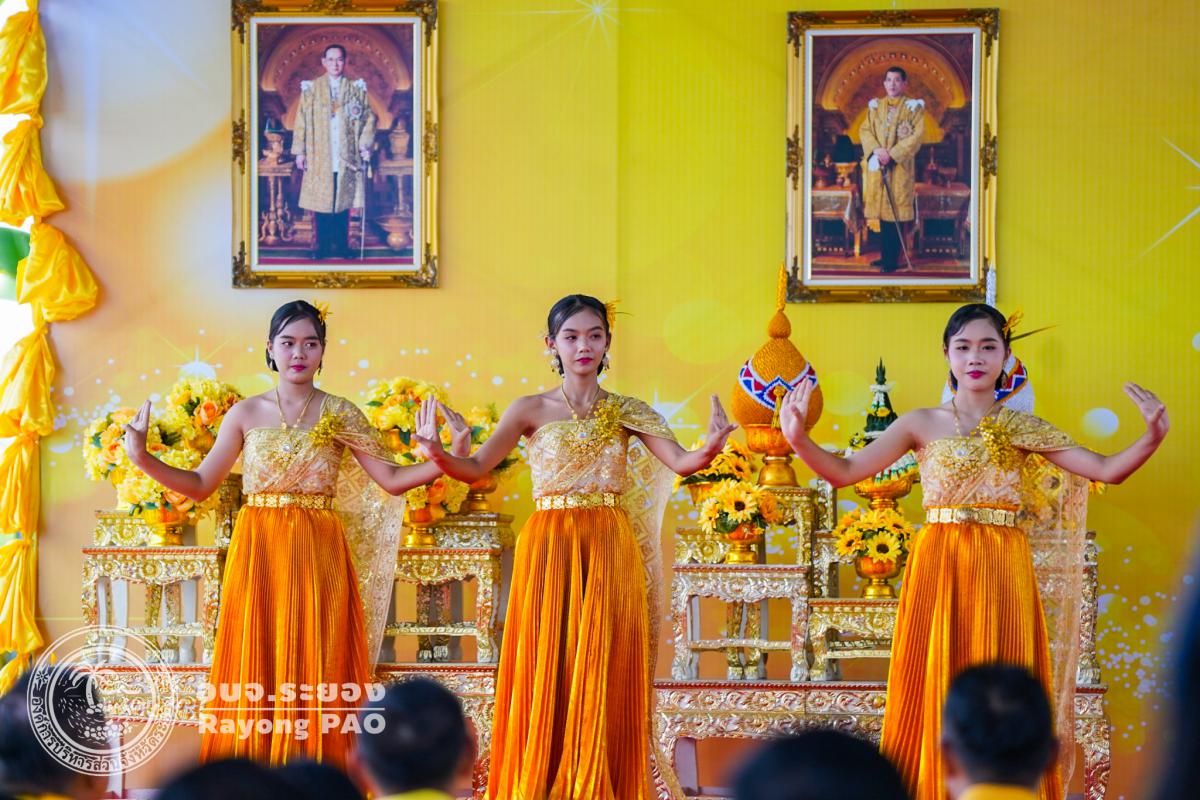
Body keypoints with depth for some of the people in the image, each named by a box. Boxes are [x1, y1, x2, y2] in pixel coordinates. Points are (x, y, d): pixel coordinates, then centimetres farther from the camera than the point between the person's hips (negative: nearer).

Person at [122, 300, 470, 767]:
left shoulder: (340, 414, 5)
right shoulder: (245, 414, 6)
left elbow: (391, 480, 2)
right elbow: (200, 485, 6)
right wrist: (141, 458, -6)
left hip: (319, 555, -1)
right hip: (258, 553, 1)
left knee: (315, 676, -1)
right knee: (256, 676, -1)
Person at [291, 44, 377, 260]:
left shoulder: (356, 89, 7)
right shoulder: (311, 89, 4)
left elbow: (369, 118, 7)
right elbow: (301, 121, 3)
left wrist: (365, 144, -6)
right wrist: (299, 151, -3)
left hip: (346, 158, 1)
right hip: (319, 159, -1)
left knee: (343, 202, 3)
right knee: (320, 203, -1)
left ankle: (341, 246, 10)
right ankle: (321, 247, 5)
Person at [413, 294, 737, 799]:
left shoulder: (628, 413, 7)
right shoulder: (531, 411, 4)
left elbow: (681, 462, -5)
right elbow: (476, 468, -4)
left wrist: (710, 449, -27)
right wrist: (439, 456, -25)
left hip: (611, 552, 1)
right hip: (549, 549, -1)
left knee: (603, 675, 0)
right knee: (547, 673, -2)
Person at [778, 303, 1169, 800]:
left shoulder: (1025, 430, 8)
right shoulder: (922, 424, 4)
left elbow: (1107, 470, 1)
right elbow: (844, 472, -2)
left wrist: (1152, 438, -17)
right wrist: (798, 440, -19)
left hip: (1003, 573, 1)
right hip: (938, 571, -1)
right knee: (937, 694, -1)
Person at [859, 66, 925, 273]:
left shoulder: (913, 106, -1)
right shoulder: (875, 106, 12)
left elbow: (917, 135, -9)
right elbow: (864, 130, 7)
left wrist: (892, 153, -16)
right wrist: (877, 149, -12)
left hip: (900, 166, -4)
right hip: (877, 165, 4)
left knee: (895, 211, -6)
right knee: (881, 211, 6)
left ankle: (892, 260, -4)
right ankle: (885, 255, 14)